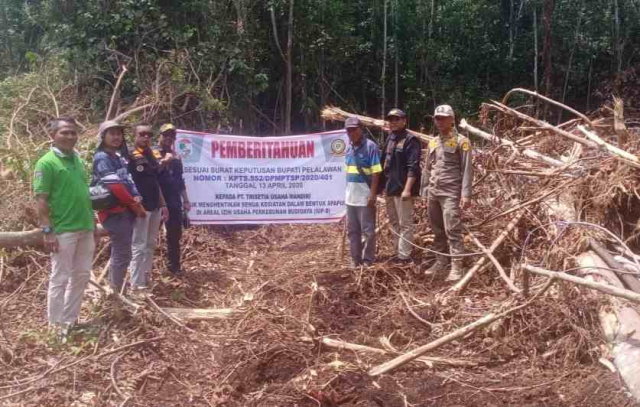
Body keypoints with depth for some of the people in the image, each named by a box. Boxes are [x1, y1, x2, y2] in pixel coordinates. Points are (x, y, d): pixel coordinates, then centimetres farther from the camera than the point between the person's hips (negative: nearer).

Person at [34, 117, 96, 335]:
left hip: (85, 228, 8)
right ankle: (56, 326, 13)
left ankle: (70, 320, 27)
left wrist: (93, 223, 17)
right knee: (60, 279, 1)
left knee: (81, 275, 13)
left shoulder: (78, 160, 13)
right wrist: (47, 231, -18)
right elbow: (41, 200, -13)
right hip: (63, 231, -8)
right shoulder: (46, 163, -9)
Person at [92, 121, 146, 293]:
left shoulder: (118, 157, 16)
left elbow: (128, 180, 15)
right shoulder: (102, 157, -13)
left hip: (125, 211, 10)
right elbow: (115, 186, -20)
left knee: (119, 253, 17)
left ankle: (115, 290, 27)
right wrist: (135, 205, -13)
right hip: (115, 212, -10)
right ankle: (116, 293, 5)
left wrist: (136, 198, -3)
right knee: (122, 254, -5)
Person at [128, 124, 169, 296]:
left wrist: (163, 205, 17)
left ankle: (145, 280, 22)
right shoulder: (131, 156, -8)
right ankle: (136, 286, -1)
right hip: (141, 207, -8)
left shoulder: (151, 156, 16)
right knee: (139, 246, -6)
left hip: (154, 207, 8)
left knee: (150, 245, 13)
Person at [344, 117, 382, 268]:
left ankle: (368, 260, 10)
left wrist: (372, 194, -17)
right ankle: (355, 259, 23)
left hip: (365, 196, -7)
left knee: (367, 230, 1)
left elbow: (376, 173, -13)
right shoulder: (349, 148, 10)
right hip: (351, 196, 7)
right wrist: (347, 192, 14)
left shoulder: (370, 146, -10)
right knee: (352, 230, 13)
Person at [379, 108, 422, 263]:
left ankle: (404, 256, 0)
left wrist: (407, 188, -24)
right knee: (394, 222, 16)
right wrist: (384, 185, 17)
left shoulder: (410, 140, -11)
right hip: (389, 187, 9)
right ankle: (399, 252, 27)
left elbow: (413, 167, -18)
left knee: (405, 224, -3)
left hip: (402, 188, -9)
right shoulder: (389, 139, 15)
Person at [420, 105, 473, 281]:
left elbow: (467, 170, -9)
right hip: (433, 193, 7)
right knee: (437, 231, 13)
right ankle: (441, 261, 23)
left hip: (451, 193, -7)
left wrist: (466, 194, -16)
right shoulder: (433, 142, 16)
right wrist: (424, 193, 15)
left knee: (452, 230, -10)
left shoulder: (461, 141, -4)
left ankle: (456, 267, -7)